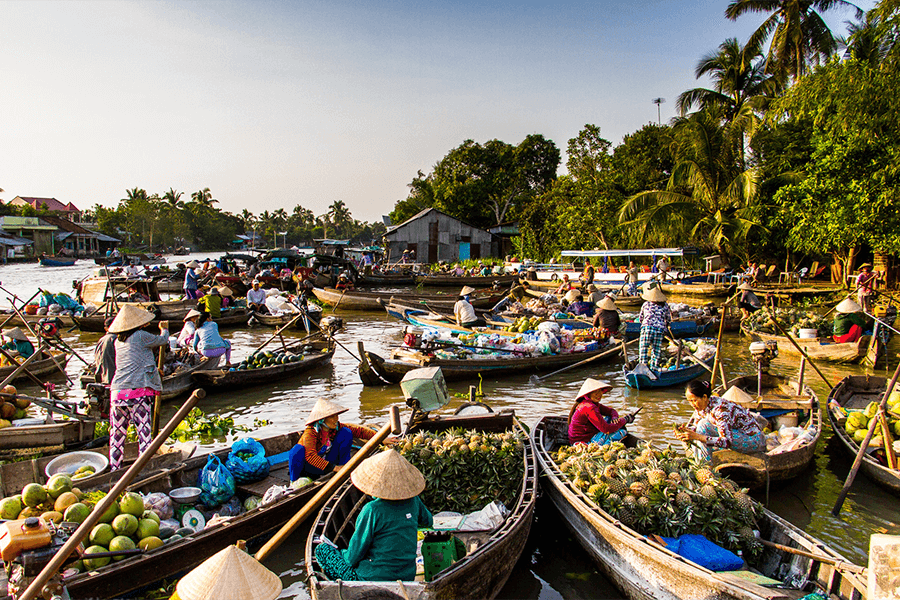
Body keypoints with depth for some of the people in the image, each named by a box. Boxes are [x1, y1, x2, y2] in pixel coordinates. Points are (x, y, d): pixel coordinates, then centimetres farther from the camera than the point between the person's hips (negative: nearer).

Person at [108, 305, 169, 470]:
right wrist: (164, 329, 33)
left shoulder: (118, 341, 15)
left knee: (117, 433, 12)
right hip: (138, 391, -6)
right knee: (144, 431, -2)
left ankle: (114, 469, 18)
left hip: (117, 392, 6)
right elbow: (162, 340, 12)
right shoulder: (141, 336, -3)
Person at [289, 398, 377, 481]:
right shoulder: (310, 432, -26)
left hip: (326, 462, 4)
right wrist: (333, 467, -43)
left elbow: (359, 430, -9)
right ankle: (295, 480, -13)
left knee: (346, 433, -11)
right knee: (299, 449, -38)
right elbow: (310, 455, -38)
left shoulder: (336, 427, -9)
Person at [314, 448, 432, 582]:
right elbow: (428, 521, 18)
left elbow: (353, 557, -13)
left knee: (322, 549, 9)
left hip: (374, 579, -6)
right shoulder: (413, 501, -5)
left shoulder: (372, 510, -21)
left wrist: (344, 554, 9)